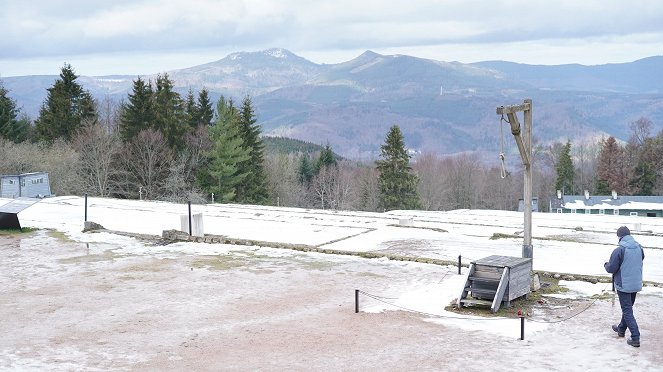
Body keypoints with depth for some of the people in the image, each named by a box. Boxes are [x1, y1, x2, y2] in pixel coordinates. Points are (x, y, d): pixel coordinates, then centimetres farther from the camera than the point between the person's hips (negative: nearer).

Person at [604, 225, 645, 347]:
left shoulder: (619, 250, -21)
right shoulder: (639, 248, 0)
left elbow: (611, 268, -16)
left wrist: (606, 265, 6)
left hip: (623, 285, -7)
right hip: (636, 284, 7)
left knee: (627, 311, -1)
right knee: (628, 308, 23)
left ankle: (635, 338, -5)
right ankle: (621, 329, 41)